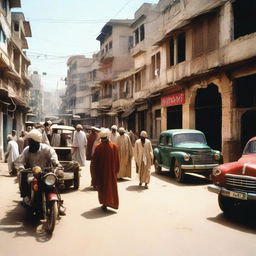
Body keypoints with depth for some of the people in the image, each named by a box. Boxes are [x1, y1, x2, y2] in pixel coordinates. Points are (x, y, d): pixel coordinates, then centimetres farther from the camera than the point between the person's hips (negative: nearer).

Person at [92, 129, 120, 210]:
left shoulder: (98, 147, -14)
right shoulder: (114, 146, -9)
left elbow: (94, 160, -7)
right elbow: (117, 160, -3)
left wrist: (96, 169, 10)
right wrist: (116, 169, 8)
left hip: (101, 171, -1)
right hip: (112, 170, 1)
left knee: (103, 186, 11)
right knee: (111, 186, 14)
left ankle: (104, 203, 10)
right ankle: (111, 202, 15)